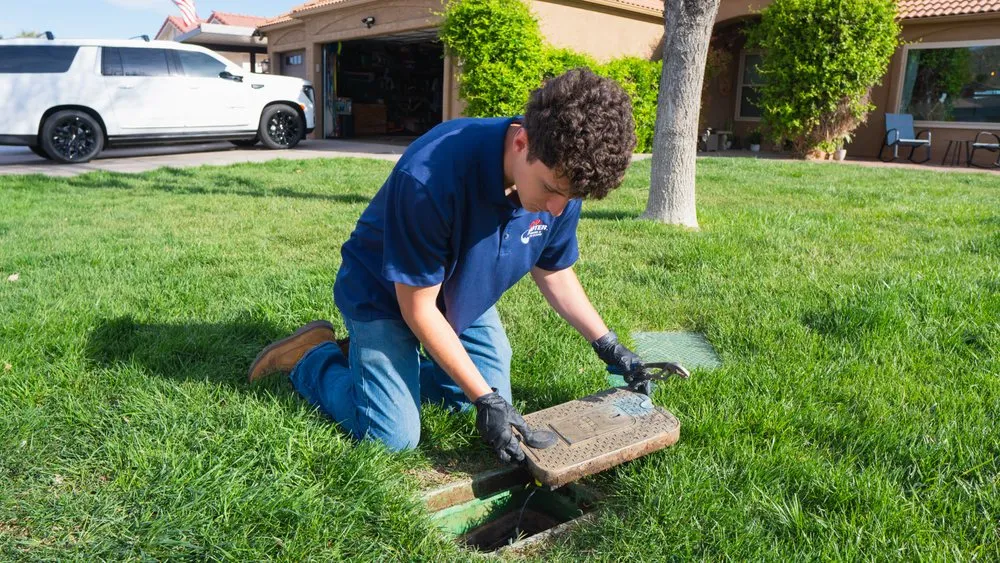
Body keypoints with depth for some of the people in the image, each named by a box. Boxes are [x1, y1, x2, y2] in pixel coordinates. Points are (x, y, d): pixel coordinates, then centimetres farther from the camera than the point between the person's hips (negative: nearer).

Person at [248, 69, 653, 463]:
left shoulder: (561, 178, -21)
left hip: (465, 296, 6)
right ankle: (313, 356, 14)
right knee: (394, 436, -11)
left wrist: (607, 345, -5)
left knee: (495, 402, 8)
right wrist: (484, 398, -27)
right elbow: (418, 307, -28)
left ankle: (382, 362, 23)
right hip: (386, 296, -6)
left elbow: (554, 274, -1)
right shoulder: (430, 177, -40)